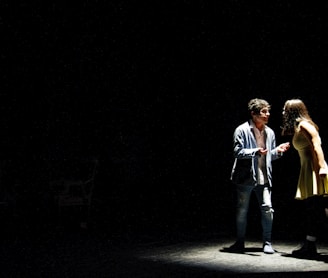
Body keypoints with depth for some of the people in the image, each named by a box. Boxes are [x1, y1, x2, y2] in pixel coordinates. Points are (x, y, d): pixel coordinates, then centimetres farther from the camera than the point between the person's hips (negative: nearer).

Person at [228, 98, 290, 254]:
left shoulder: (270, 132, 10)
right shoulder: (242, 130, -6)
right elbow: (237, 152, -12)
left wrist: (277, 151, -1)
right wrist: (255, 152, -23)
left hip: (264, 178, 4)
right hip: (245, 177, -3)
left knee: (267, 208, -5)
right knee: (242, 210, 6)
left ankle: (267, 242, 8)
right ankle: (240, 243, 19)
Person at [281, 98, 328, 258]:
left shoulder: (303, 125, -7)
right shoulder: (297, 128, 20)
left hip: (314, 170, -10)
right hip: (307, 171, 10)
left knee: (314, 209, -9)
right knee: (311, 209, 8)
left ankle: (310, 247, -9)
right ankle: (309, 246, 10)